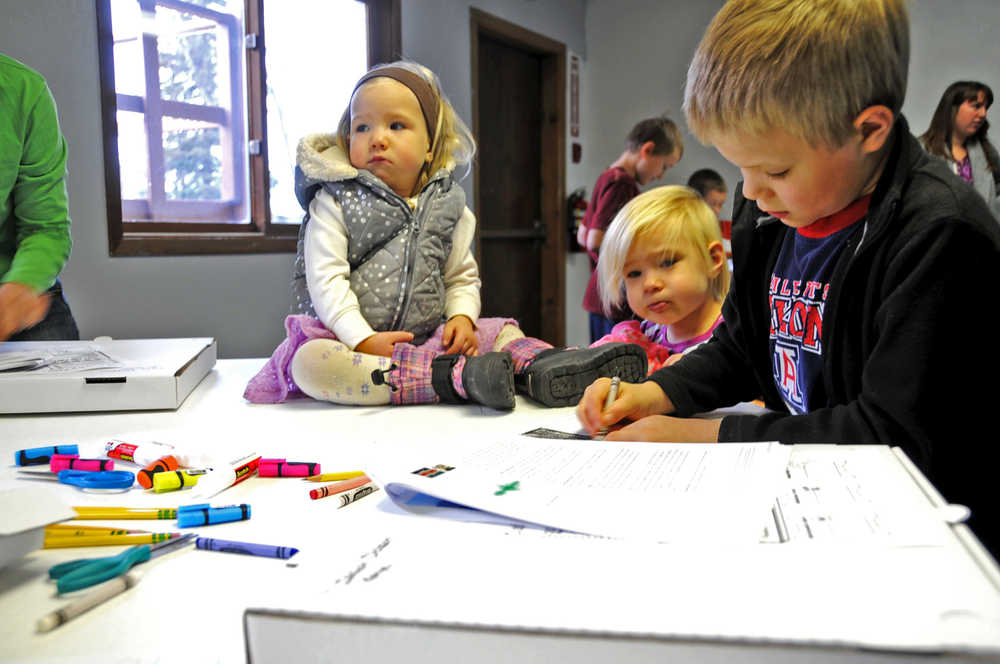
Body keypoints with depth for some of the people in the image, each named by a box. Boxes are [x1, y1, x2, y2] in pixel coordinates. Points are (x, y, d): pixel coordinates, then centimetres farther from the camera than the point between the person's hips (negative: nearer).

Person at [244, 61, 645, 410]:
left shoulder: (447, 206, 10)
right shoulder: (335, 203, -1)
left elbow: (462, 277, 16)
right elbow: (326, 278, -10)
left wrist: (461, 317, -6)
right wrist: (363, 339, -21)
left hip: (428, 337, 4)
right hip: (353, 338, -4)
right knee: (307, 362, -34)